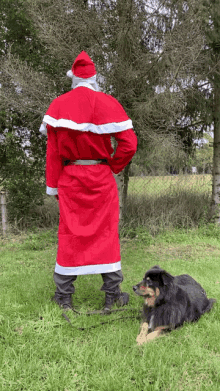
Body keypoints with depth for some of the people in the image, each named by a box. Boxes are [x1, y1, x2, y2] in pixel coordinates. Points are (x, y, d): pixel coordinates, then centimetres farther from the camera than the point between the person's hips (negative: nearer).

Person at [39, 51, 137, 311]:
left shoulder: (58, 105, 2)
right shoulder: (108, 103, -4)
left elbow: (52, 149, -1)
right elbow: (129, 143, -11)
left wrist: (52, 185, 3)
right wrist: (113, 167, 3)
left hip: (69, 177, 2)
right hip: (101, 177, -1)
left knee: (69, 233, 8)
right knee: (106, 232, 6)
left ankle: (63, 295, 15)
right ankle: (112, 294, 12)